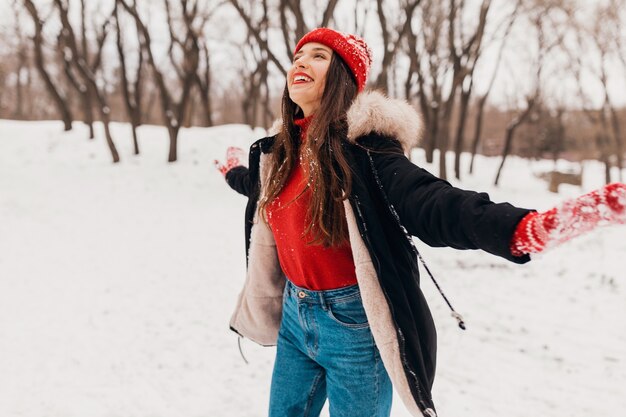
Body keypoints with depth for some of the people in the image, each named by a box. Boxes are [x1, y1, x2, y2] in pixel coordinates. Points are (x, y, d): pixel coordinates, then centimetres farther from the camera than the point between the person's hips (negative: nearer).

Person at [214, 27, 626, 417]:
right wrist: (235, 172, 48)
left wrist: (523, 228, -52)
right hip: (294, 315, 7)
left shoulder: (363, 146, -19)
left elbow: (435, 205, -34)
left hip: (352, 322, -6)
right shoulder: (281, 147, 3)